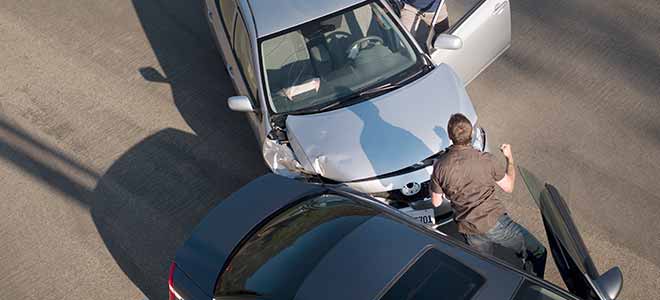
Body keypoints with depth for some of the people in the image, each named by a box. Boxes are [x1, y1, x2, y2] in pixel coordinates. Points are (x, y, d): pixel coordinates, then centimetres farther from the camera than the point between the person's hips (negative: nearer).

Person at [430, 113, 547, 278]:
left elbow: (436, 202, 5)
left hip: (468, 230, 4)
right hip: (494, 222, -3)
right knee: (538, 253, 13)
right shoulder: (486, 160, -12)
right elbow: (509, 187, 4)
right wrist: (510, 158, 16)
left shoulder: (440, 165, -6)